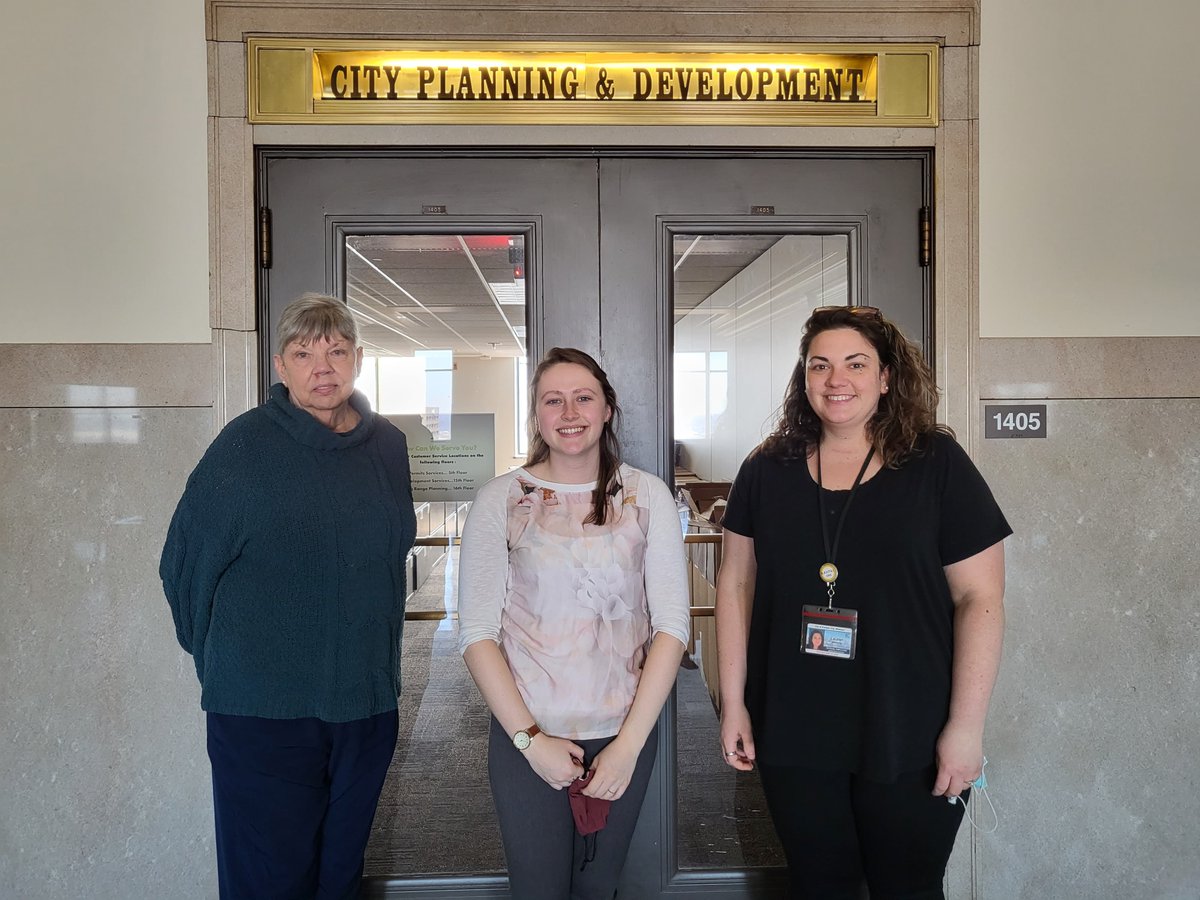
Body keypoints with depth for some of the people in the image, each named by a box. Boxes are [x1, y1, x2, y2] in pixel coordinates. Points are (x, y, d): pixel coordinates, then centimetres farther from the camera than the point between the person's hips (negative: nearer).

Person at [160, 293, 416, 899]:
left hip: (368, 701, 5)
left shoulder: (389, 446, 4)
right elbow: (185, 566, -4)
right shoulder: (245, 445, -10)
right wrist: (223, 664, 3)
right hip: (263, 710, -4)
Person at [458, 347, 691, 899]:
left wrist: (630, 743, -9)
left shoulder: (647, 496, -1)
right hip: (525, 736, -1)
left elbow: (672, 624, -3)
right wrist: (531, 738, -10)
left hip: (625, 735, 2)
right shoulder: (501, 500, -4)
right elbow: (477, 633, -5)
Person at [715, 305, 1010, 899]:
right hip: (792, 736, 2)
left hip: (908, 742, -2)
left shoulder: (937, 464, -5)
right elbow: (736, 585, 6)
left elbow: (979, 596, -6)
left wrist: (966, 725, -9)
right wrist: (733, 703, 3)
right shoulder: (767, 471, 2)